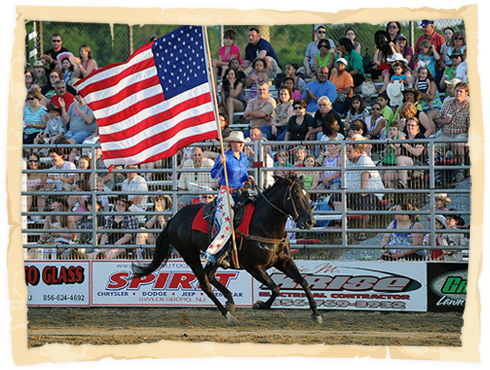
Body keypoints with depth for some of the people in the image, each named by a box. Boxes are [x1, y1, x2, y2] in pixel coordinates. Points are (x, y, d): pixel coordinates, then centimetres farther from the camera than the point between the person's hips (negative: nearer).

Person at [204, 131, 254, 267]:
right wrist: (221, 163, -31)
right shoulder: (225, 157, -10)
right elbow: (214, 175, -17)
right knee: (228, 224, -17)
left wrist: (247, 178, 1)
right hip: (226, 193, -8)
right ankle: (210, 253, -13)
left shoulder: (244, 157, 11)